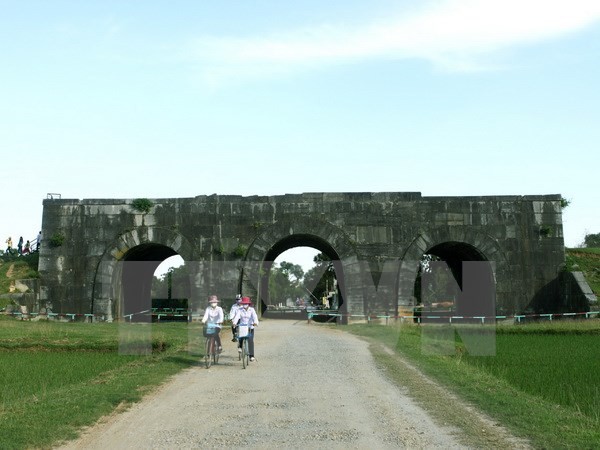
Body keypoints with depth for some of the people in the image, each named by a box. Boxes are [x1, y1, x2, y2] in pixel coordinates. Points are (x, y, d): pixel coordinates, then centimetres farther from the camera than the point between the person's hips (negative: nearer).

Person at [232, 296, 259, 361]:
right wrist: (234, 322, -35)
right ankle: (239, 346, 3)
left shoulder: (251, 310, -2)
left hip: (250, 327, -1)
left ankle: (251, 356, -6)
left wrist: (255, 322, -39)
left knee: (250, 340, -11)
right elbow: (237, 316, -16)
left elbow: (254, 316, -18)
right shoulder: (239, 310, 1)